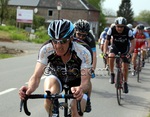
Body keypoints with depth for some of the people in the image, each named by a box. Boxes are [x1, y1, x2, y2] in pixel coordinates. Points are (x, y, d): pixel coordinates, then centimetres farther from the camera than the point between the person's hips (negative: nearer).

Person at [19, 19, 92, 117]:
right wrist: (30, 88, -57)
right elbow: (36, 76, -33)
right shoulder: (46, 50, -30)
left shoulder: (83, 53, -34)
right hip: (57, 79, 1)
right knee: (50, 94, -33)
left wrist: (80, 89, -63)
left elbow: (85, 81, -38)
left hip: (77, 82, 0)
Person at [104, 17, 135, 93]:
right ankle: (112, 74, -10)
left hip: (125, 47, 0)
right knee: (111, 57, -31)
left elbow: (132, 43, -25)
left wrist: (129, 53, -39)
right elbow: (107, 41, -20)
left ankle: (125, 83, 21)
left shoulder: (128, 31, -29)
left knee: (125, 67, -2)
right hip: (115, 46, 0)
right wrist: (105, 52, -34)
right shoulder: (111, 30, -27)